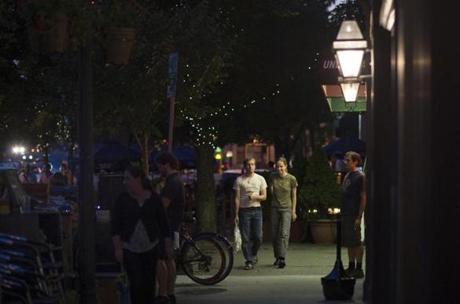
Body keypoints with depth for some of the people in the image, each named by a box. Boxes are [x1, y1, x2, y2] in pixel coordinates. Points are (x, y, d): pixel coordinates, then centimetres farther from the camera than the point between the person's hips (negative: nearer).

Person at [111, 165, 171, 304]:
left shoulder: (153, 198, 2)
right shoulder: (122, 199, -1)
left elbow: (163, 222, 6)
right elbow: (115, 225, -1)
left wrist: (168, 245, 2)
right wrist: (118, 248, -8)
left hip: (151, 248, 1)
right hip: (129, 249, -1)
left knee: (149, 282, 4)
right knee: (136, 283, -10)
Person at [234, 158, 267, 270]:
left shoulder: (260, 179, 9)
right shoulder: (239, 180, 2)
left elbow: (264, 196, 8)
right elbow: (237, 198, 1)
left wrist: (255, 196, -13)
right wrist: (236, 214, -5)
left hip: (256, 210, 2)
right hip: (244, 210, -2)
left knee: (258, 237, -1)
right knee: (245, 238, -2)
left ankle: (253, 255, 25)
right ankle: (249, 261, 5)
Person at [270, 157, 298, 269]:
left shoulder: (291, 179, -4)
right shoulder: (273, 177, 3)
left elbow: (294, 196, 2)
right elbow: (271, 192, 12)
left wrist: (293, 211, 0)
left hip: (286, 208, -3)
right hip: (275, 208, 3)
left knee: (284, 234, -13)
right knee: (275, 234, 4)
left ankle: (282, 259, -18)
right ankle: (277, 257, 16)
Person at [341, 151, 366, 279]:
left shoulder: (360, 176, -10)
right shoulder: (347, 176, 15)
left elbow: (363, 198, -13)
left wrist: (359, 217, -18)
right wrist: (342, 212, 15)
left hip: (354, 215, -8)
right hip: (345, 215, 8)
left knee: (356, 243, -3)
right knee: (348, 243, 12)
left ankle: (359, 269, 2)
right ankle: (351, 267, 19)